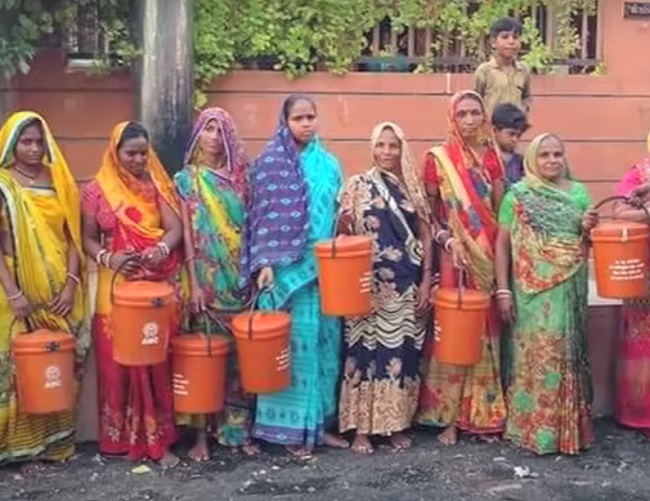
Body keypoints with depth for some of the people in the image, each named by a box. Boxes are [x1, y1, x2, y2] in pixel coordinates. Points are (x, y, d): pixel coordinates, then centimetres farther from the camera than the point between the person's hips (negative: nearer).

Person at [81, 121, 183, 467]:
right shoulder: (97, 190, 2)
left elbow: (174, 227, -4)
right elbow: (88, 238, 3)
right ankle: (122, 436, 15)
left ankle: (158, 438, 8)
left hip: (158, 284, 1)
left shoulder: (156, 185, 4)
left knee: (157, 360, 2)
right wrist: (107, 258, -17)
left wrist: (161, 250, -25)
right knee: (118, 360, 2)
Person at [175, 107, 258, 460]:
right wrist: (194, 283, -9)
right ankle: (202, 434, 7)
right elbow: (186, 233, -2)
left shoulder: (238, 176, 9)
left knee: (239, 352, 5)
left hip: (239, 278, 3)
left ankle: (239, 429, 14)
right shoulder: (187, 179, 3)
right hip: (207, 279, -3)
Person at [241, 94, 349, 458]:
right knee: (295, 344, -3)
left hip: (325, 266, 5)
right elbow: (263, 216, -8)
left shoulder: (329, 164, 12)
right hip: (288, 267, -5)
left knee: (326, 341, 9)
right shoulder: (270, 163, -3)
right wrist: (265, 263, -16)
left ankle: (320, 421, 20)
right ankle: (292, 428, 7)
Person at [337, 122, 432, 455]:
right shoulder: (357, 185, 2)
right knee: (366, 351, -1)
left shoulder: (413, 188, 8)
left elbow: (426, 236, 7)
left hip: (407, 286, 2)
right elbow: (343, 234, 0)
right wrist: (344, 224, -23)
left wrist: (426, 282, 0)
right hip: (368, 285, -2)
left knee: (403, 352, 6)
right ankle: (362, 427, 8)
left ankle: (398, 424, 18)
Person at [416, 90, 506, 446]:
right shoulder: (438, 159, -2)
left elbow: (500, 209, 7)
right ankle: (449, 417, 7)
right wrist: (447, 240, -16)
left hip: (488, 256, 3)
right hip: (454, 257, -3)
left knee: (485, 331, 7)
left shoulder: (491, 157, 7)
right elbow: (427, 212, -1)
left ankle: (483, 415, 16)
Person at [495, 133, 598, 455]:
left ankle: (568, 426, 17)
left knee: (567, 352, 6)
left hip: (570, 289, 3)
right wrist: (503, 290, -8)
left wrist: (588, 230, -7)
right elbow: (502, 244, -2)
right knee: (536, 354, -2)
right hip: (533, 290, -3)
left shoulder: (579, 193, 10)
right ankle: (534, 428, 9)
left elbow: (587, 245, 16)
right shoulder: (518, 195, 0)